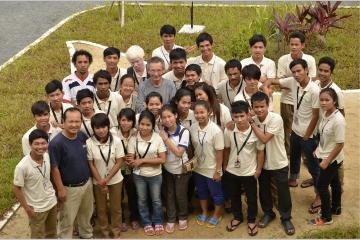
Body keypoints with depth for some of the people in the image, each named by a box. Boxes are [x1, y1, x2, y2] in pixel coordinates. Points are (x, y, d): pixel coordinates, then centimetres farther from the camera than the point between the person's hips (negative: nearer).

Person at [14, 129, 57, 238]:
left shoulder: (47, 156, -11)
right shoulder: (22, 166, -29)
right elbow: (17, 188, -17)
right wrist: (27, 208, -14)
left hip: (52, 202, 5)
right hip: (37, 208, -5)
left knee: (52, 233, 25)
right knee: (38, 236, 15)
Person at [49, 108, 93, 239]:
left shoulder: (82, 136, -7)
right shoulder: (56, 143, -24)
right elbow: (54, 168, -18)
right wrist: (60, 189, -15)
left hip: (87, 183, 6)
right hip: (69, 188, -6)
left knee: (86, 213, 26)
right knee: (67, 219, 10)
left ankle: (86, 235, 49)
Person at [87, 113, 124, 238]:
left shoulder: (116, 141, -16)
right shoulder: (89, 143, -18)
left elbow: (119, 163, -12)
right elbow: (91, 165, -11)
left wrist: (107, 179, -18)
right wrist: (100, 182, -14)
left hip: (115, 180, 0)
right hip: (97, 181, 0)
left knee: (115, 207, 14)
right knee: (101, 208, 16)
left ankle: (116, 230, 35)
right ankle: (104, 230, 36)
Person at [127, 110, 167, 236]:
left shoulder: (158, 138, -16)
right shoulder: (134, 140, -12)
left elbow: (162, 159, -17)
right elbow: (131, 161, -9)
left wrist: (142, 160, -21)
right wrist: (131, 162, -32)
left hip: (155, 175, -1)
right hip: (139, 175, 1)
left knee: (156, 200, 16)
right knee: (142, 201, 17)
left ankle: (158, 222, 37)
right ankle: (147, 223, 37)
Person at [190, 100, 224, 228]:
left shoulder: (216, 130, -24)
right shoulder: (192, 128, -10)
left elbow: (219, 152, -18)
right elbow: (193, 147, 3)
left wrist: (218, 171, -15)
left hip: (212, 169, -5)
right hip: (198, 168, 5)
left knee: (216, 193, 15)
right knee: (201, 191, 23)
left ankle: (217, 215, 35)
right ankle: (204, 212, 44)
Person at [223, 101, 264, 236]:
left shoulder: (256, 131, -20)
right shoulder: (228, 131, -15)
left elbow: (260, 151, -8)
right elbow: (226, 149, 0)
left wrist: (259, 169, -5)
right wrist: (225, 166, 7)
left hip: (250, 172, -2)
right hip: (232, 171, 2)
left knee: (251, 198, 14)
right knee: (234, 196, 20)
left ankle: (251, 221, 35)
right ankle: (237, 217, 42)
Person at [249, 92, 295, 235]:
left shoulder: (276, 119, -25)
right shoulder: (253, 120, -8)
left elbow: (264, 139, -31)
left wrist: (251, 123, -26)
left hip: (279, 163, -4)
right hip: (262, 163, 4)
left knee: (283, 192, 8)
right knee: (264, 190, 18)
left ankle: (286, 218, 27)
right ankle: (268, 213, 40)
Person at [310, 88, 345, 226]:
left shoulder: (338, 120, -30)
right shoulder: (325, 114, -4)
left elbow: (340, 144, -25)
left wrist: (327, 161, -21)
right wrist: (319, 150, 11)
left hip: (332, 159, -8)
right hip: (326, 155, 8)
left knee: (321, 186, 1)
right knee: (334, 182, 23)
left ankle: (326, 217, 16)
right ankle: (336, 208, 42)